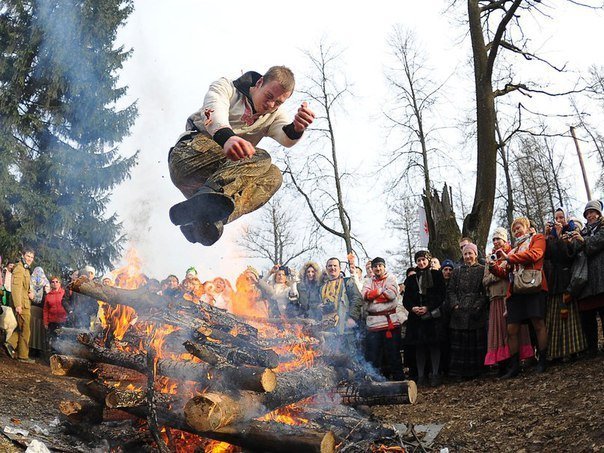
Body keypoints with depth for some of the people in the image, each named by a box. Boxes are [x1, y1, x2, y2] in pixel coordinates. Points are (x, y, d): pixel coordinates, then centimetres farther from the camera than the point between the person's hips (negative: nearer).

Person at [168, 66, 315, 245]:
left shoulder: (274, 115, 16)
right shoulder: (227, 87, 3)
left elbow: (287, 138, -7)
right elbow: (215, 109, -21)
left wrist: (296, 128, -33)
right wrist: (226, 137, -45)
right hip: (188, 159, -5)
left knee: (273, 176, -24)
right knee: (260, 158, -27)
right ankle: (207, 199, -55)